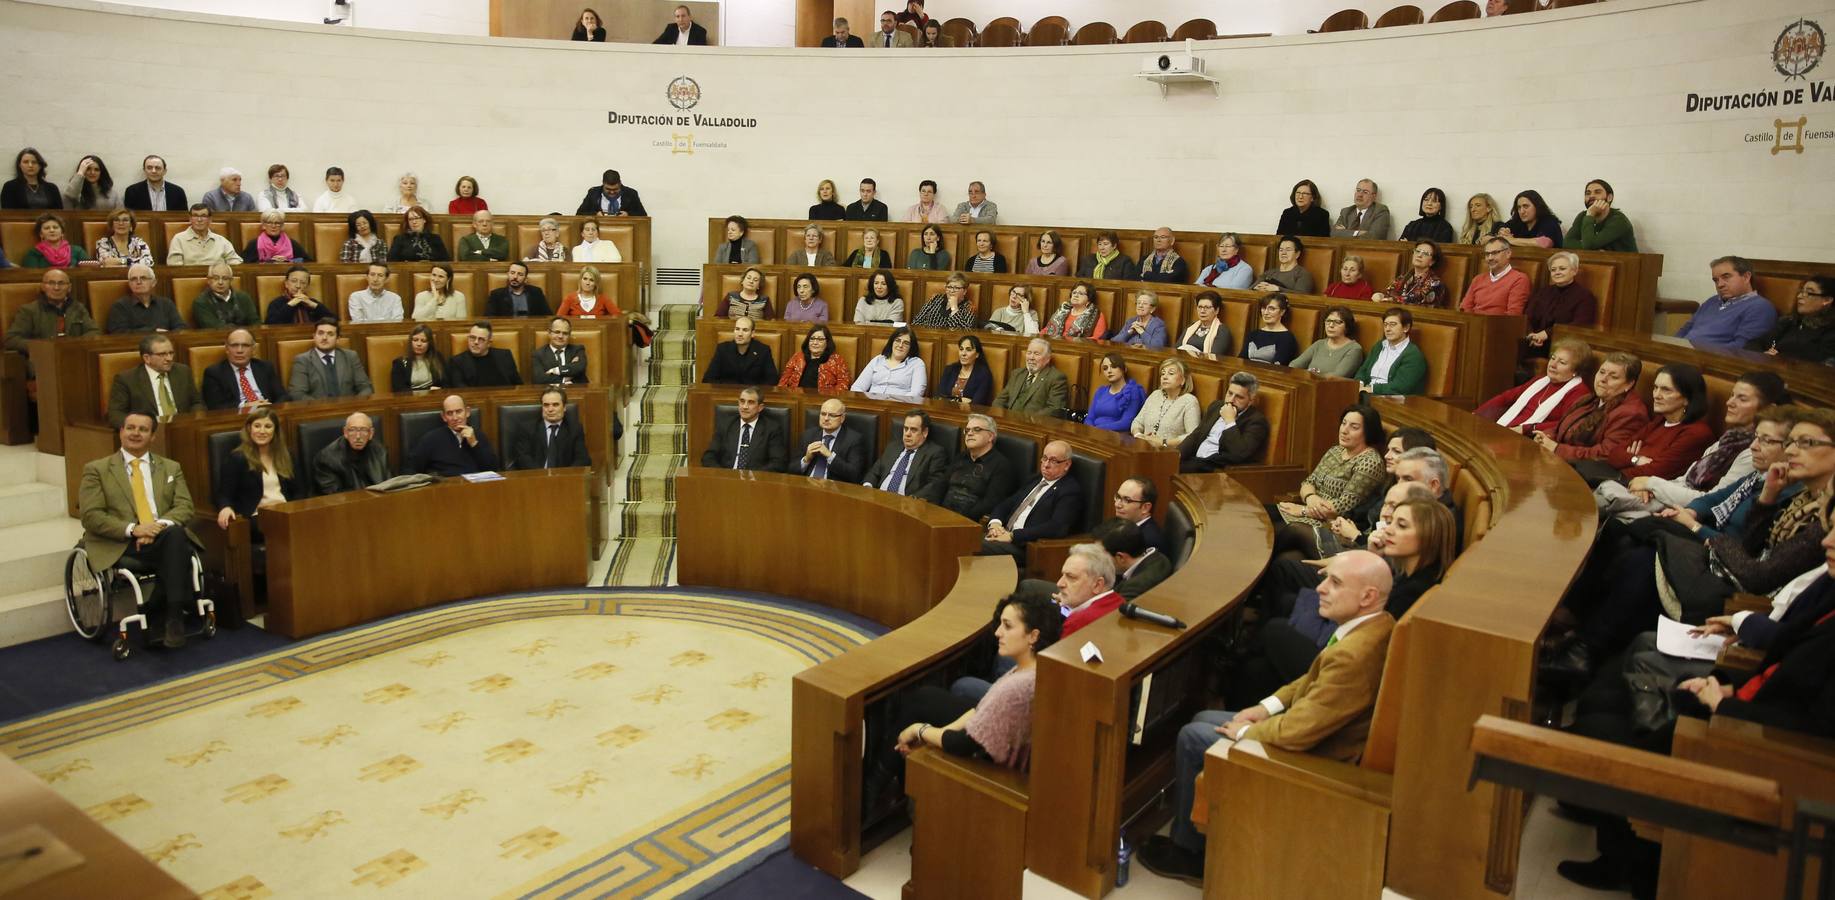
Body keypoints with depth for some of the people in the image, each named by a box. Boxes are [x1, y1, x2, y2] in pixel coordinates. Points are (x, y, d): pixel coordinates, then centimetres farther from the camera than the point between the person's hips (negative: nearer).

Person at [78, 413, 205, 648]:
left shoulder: (171, 468, 21)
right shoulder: (96, 469, 12)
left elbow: (184, 506, 8)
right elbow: (90, 515, 0)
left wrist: (161, 525, -14)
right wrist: (133, 529, -15)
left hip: (167, 537, 3)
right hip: (121, 545, -3)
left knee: (175, 535, -37)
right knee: (176, 553, -35)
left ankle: (165, 617, -30)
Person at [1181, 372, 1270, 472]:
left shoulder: (1257, 420, -6)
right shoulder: (1216, 406, 15)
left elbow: (1240, 454, -20)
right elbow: (1195, 435, 15)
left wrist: (1230, 421, -14)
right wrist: (1178, 453, -3)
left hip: (1217, 468, -7)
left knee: (1177, 469, -27)